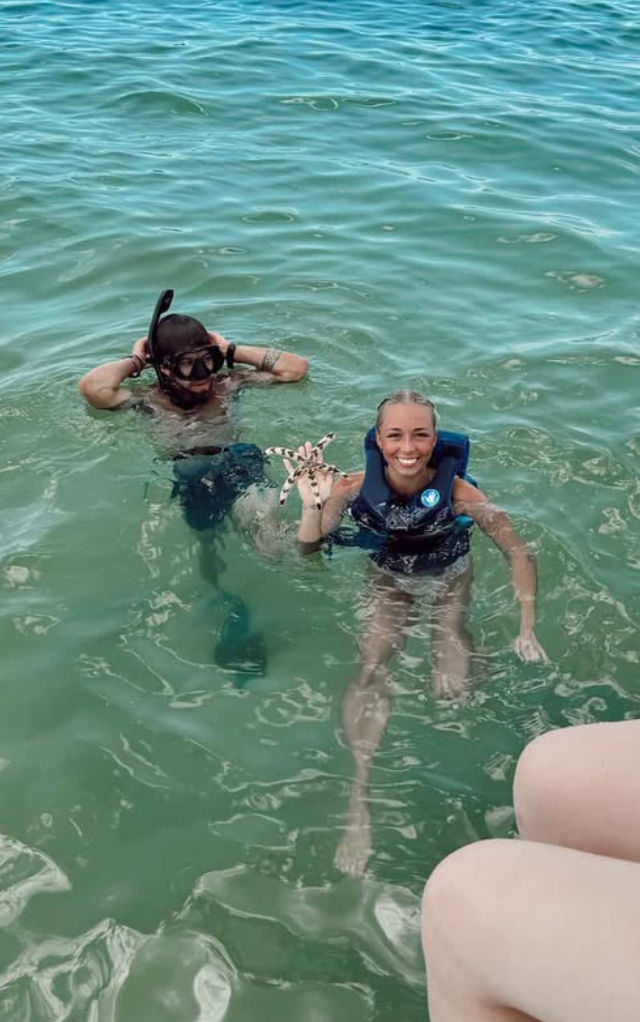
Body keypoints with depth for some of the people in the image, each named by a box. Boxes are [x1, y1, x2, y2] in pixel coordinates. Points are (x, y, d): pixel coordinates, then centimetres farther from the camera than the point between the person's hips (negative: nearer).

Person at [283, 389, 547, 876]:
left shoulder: (457, 492, -27)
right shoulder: (356, 488, -22)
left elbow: (519, 553, -18)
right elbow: (309, 550, -16)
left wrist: (528, 630, -24)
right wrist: (313, 504, -36)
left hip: (449, 581, -1)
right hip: (389, 581, 1)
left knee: (453, 690, -13)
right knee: (370, 672, -19)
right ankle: (359, 801, -16)